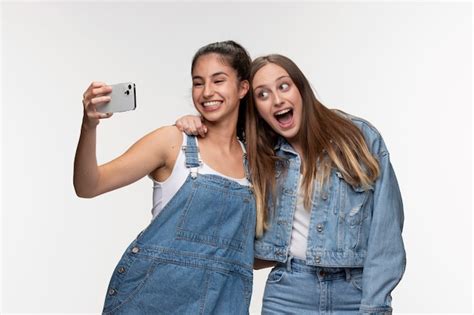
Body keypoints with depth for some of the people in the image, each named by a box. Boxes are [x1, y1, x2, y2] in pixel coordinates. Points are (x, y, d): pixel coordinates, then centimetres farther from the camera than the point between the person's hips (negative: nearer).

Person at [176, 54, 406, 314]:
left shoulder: (361, 137, -3)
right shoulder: (258, 156, 5)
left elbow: (385, 228, -5)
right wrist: (192, 128, -2)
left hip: (355, 294, -2)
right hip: (289, 292, 2)